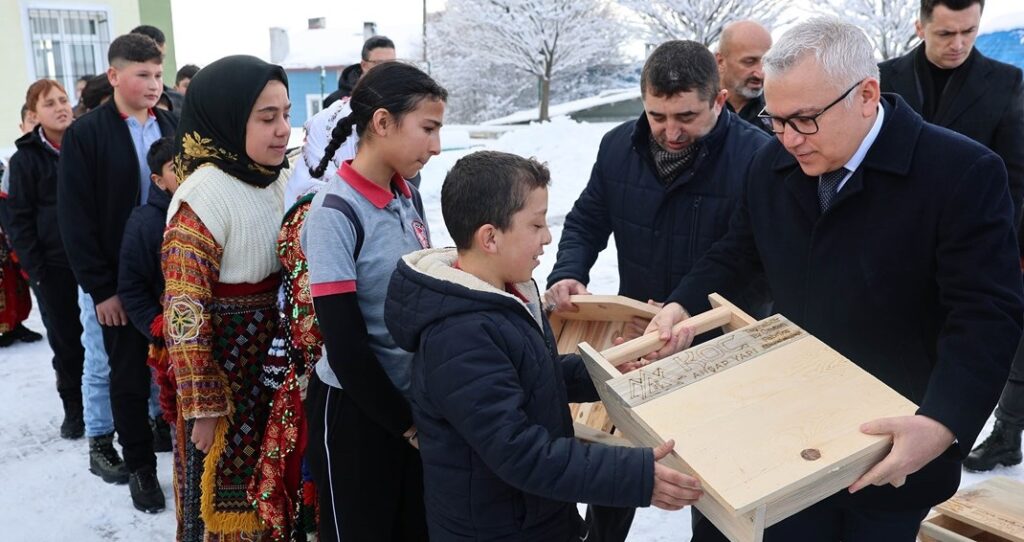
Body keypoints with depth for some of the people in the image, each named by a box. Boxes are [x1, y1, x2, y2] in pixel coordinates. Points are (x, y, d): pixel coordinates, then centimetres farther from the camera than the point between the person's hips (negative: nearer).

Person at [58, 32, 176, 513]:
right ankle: (141, 467, 26)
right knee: (130, 376, 10)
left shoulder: (173, 127, 6)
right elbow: (75, 219, -7)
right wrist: (100, 288, -10)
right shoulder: (84, 135, -5)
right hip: (122, 281, -2)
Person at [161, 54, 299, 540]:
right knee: (228, 495, 10)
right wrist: (204, 405, -17)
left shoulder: (272, 181, 3)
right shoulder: (204, 197, -21)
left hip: (273, 367, 7)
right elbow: (183, 314, -21)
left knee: (269, 487, 22)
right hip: (225, 371, -7)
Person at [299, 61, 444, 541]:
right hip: (355, 411, -6)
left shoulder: (408, 197, 2)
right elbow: (344, 345, -20)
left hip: (413, 401, 6)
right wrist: (404, 422, -12)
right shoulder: (336, 212, -19)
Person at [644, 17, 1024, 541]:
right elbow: (735, 254, 11)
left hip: (897, 446, -4)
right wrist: (681, 307, -7)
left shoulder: (962, 172, -19)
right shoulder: (773, 165, -1)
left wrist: (942, 425, -35)